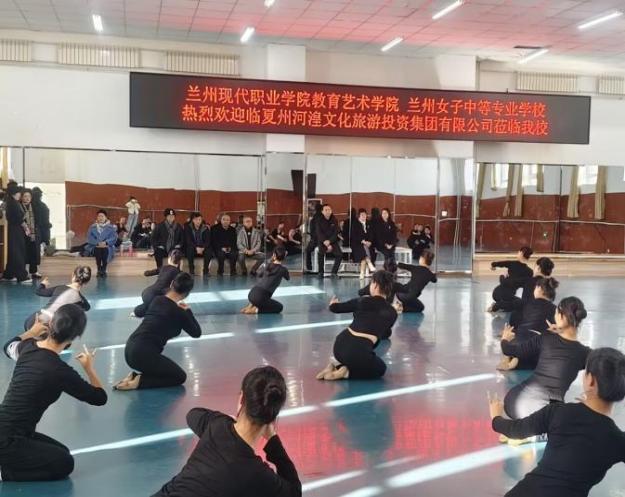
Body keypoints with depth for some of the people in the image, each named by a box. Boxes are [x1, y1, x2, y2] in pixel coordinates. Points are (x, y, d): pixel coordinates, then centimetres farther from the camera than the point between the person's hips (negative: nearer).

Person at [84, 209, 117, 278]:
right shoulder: (92, 227, 13)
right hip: (95, 247, 1)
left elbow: (114, 237, -3)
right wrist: (97, 243, -16)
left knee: (105, 250, -35)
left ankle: (103, 270, -31)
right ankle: (99, 270, -30)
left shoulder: (111, 227, 10)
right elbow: (89, 238, 1)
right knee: (97, 250, -34)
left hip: (107, 247, 0)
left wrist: (105, 242, -20)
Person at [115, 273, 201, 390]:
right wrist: (188, 311, 18)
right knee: (180, 377, 10)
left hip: (130, 349, 8)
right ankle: (139, 381, -5)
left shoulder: (157, 300, 12)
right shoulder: (179, 313, -7)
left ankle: (135, 376, 8)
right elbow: (197, 333, 8)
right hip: (143, 354, -8)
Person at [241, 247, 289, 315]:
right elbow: (288, 278, 23)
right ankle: (256, 310, -1)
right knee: (279, 307, 18)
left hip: (251, 294, 6)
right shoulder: (283, 269, 0)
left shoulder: (267, 266, 12)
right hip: (260, 298, -6)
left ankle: (250, 305, 24)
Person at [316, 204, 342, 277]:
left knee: (339, 254, -20)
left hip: (332, 241, 2)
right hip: (322, 241, -2)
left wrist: (329, 241, -20)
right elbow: (319, 234, -11)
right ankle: (321, 272, -17)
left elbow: (336, 233, -4)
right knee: (321, 252, -31)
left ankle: (334, 272, -6)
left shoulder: (334, 220, 1)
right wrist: (327, 244, -21)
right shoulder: (319, 220, -5)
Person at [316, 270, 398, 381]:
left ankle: (338, 362, 15)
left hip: (340, 344, 5)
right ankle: (345, 372, 4)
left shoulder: (361, 301, 8)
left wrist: (333, 304, 44)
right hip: (359, 350, -4)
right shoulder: (392, 313, 7)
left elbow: (335, 308, 20)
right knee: (380, 369, 25)